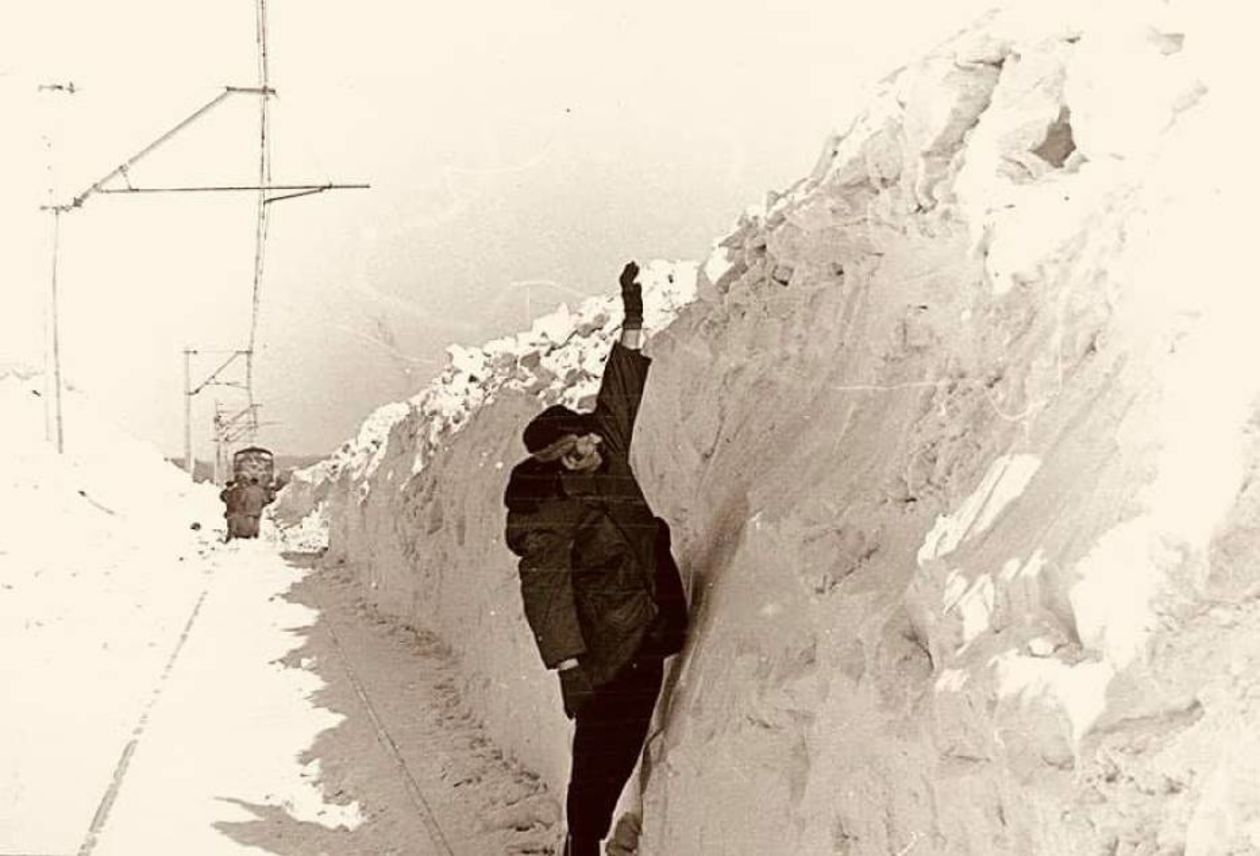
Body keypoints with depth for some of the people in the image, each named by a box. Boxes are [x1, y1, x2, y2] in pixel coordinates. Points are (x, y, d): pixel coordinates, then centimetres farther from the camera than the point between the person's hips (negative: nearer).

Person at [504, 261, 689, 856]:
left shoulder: (609, 462, 7)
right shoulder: (548, 513, -16)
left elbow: (618, 396, 18)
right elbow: (545, 592, -23)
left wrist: (633, 318, 20)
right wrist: (568, 665, -30)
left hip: (644, 645, 8)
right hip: (606, 656, -8)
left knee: (621, 753, 13)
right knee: (600, 757, -3)